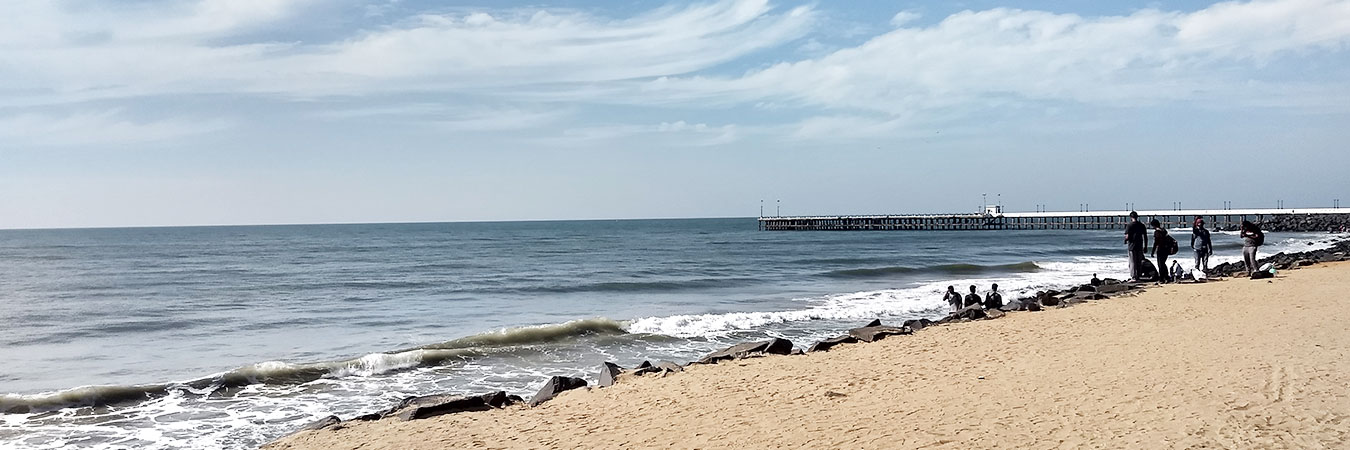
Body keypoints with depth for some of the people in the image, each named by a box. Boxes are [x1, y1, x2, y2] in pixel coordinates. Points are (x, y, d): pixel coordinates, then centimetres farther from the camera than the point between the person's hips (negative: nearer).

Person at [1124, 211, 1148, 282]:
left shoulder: (1129, 225, -8)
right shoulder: (1141, 225, 6)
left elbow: (1127, 237, -14)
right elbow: (1145, 237, 7)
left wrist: (1125, 241, 9)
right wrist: (1145, 246, 14)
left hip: (1132, 246, -4)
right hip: (1140, 247, 4)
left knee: (1132, 262, 0)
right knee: (1139, 262, 12)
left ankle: (1133, 277, -3)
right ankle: (1138, 277, 15)